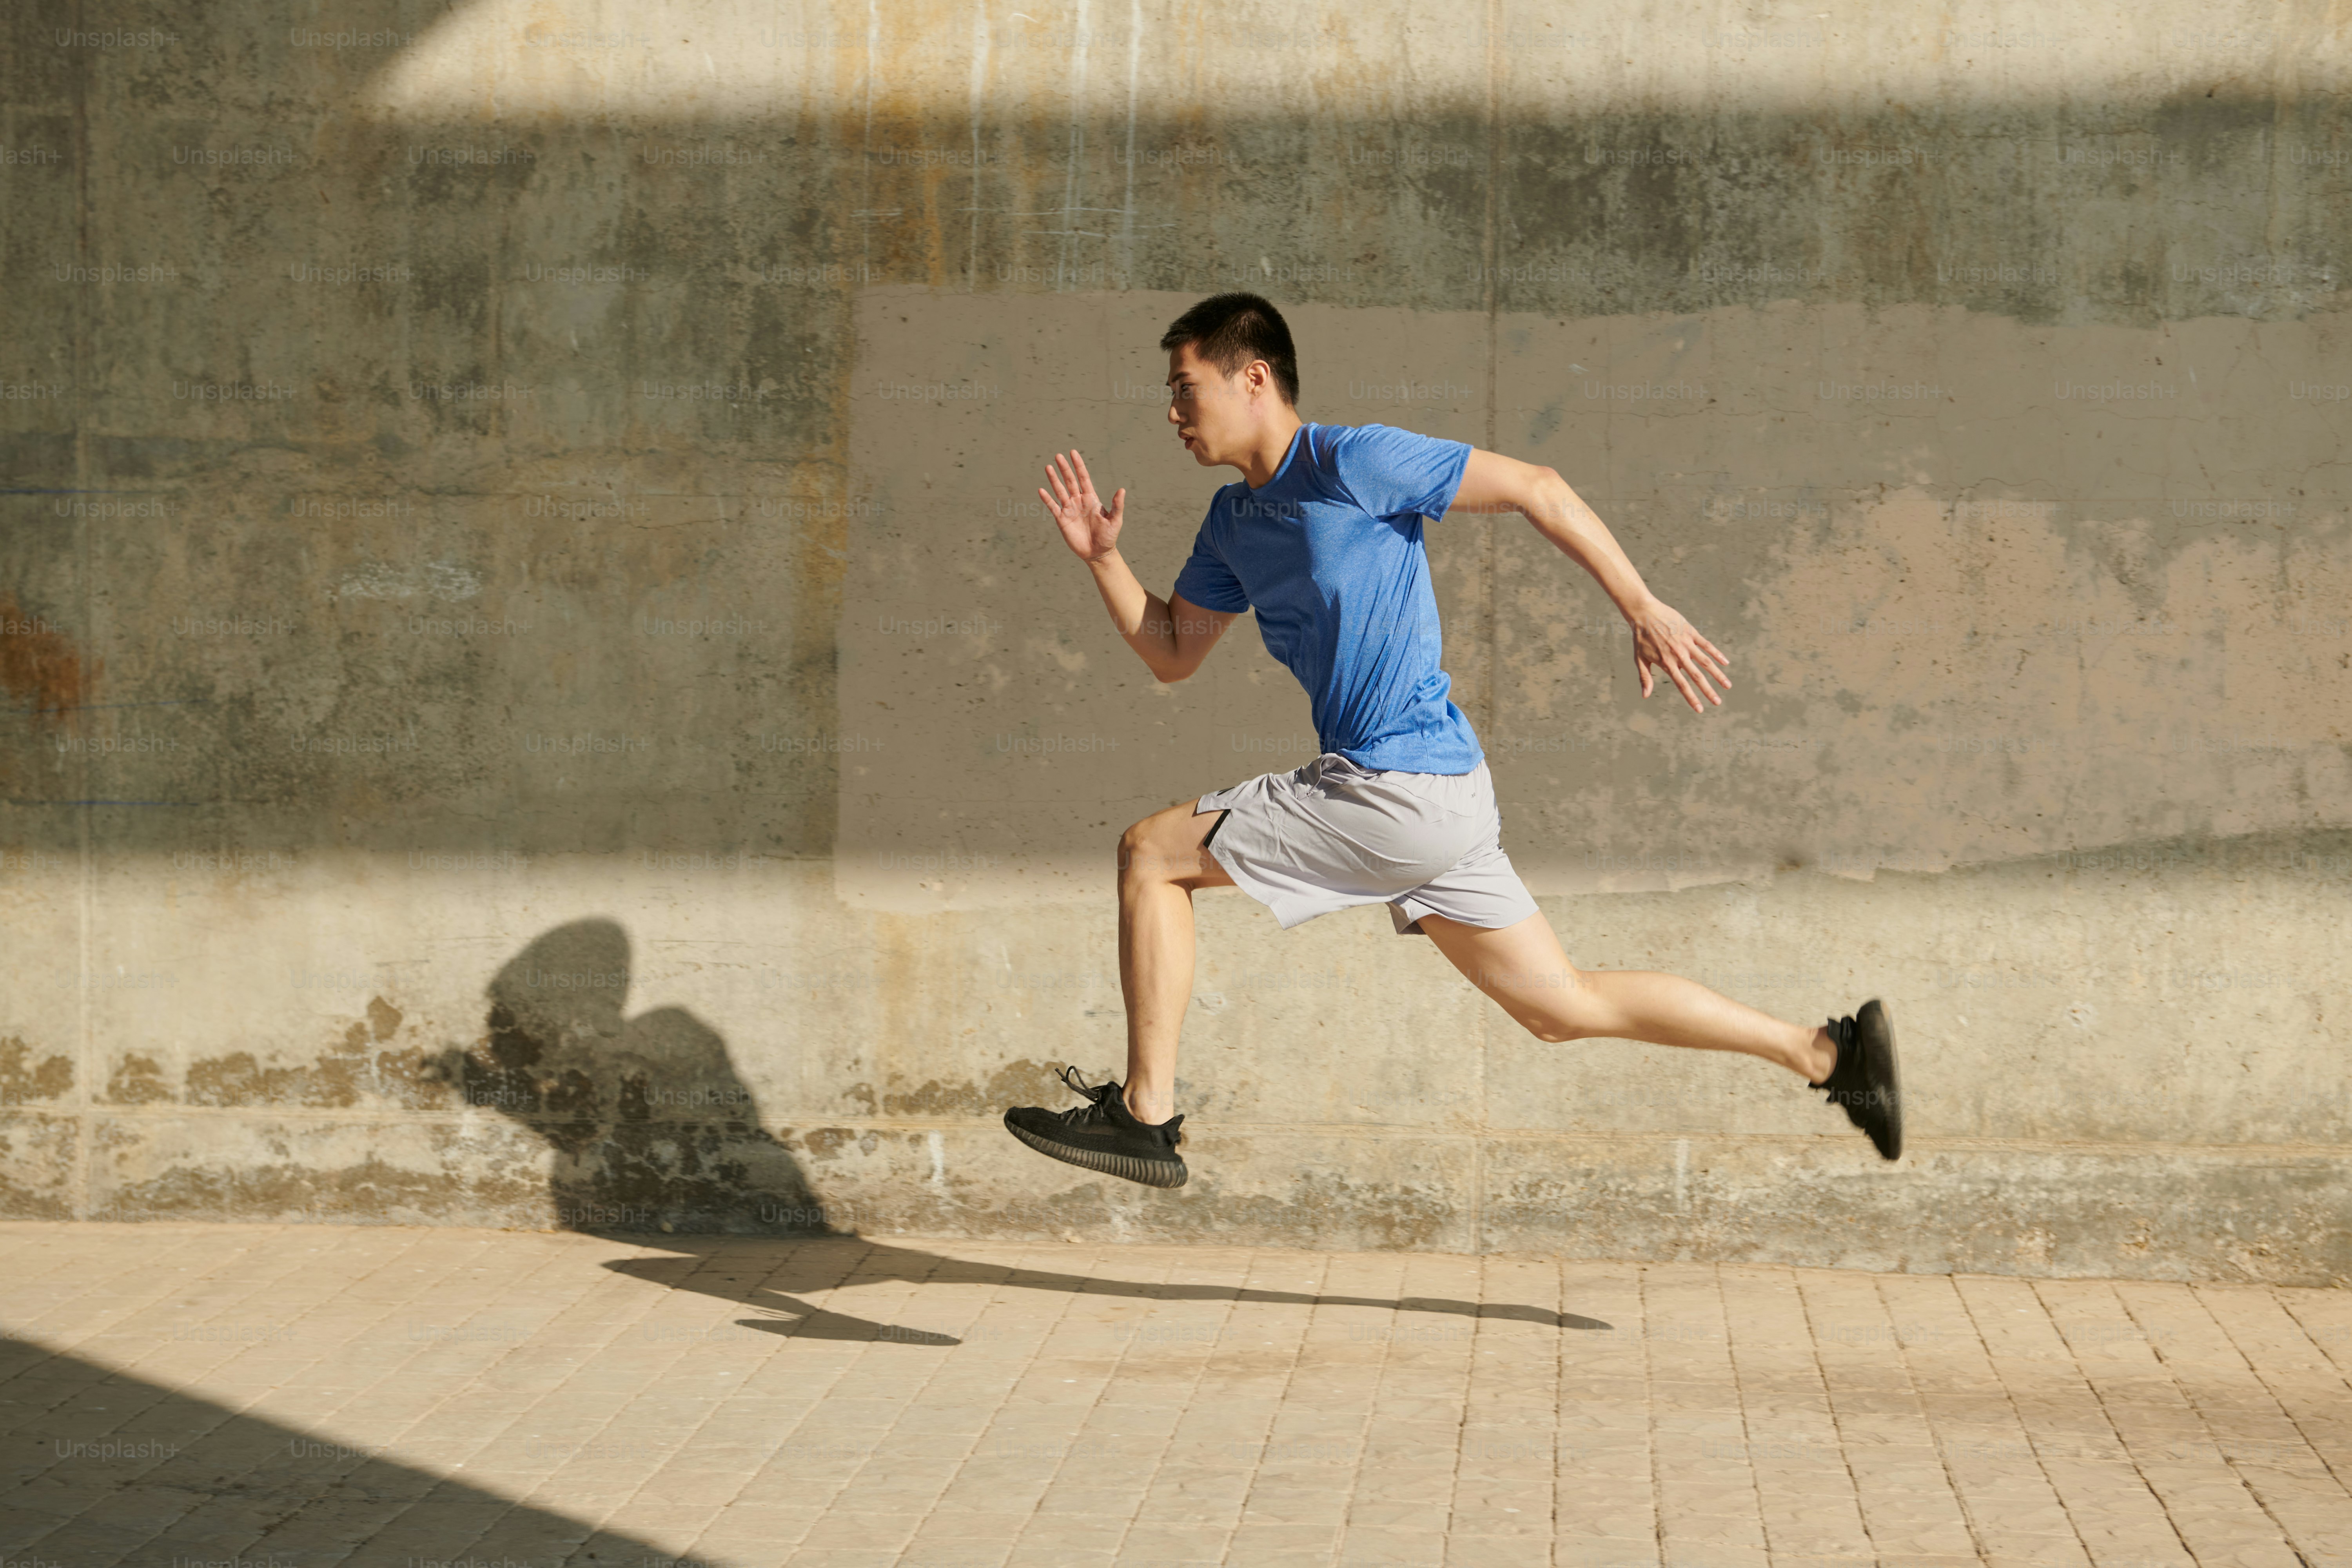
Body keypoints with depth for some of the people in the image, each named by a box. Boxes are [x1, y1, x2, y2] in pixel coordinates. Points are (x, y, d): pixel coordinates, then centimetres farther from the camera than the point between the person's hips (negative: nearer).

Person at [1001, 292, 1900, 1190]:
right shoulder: (1234, 521, 16)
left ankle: (1144, 1116, 1)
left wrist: (1644, 610, -11)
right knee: (1564, 1007, 12)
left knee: (1150, 853, -2)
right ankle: (1826, 1054, 16)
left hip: (1401, 793, -9)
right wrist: (1103, 558, 8)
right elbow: (1172, 654, 23)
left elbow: (1533, 487, -8)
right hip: (1436, 796, 9)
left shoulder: (1352, 461, -10)